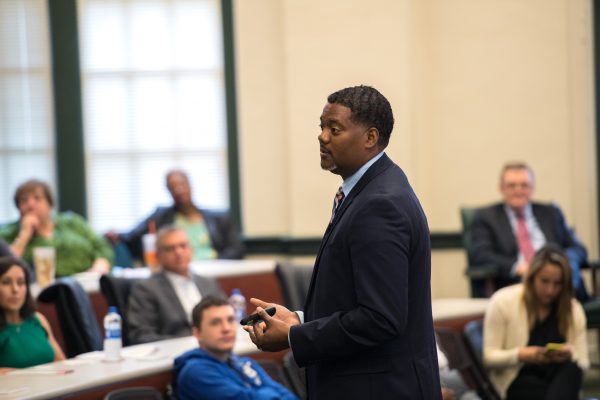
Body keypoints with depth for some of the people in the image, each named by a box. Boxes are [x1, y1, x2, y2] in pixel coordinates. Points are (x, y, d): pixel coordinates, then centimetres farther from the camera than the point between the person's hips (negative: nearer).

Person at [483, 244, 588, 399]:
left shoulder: (573, 309, 7)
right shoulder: (502, 302, -2)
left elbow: (583, 363, 8)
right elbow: (488, 357, -3)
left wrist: (570, 355, -16)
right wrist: (520, 355, -22)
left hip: (560, 379, 4)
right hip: (518, 383, -4)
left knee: (571, 370, -35)